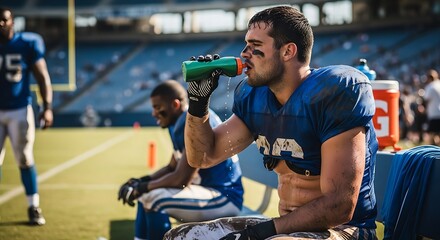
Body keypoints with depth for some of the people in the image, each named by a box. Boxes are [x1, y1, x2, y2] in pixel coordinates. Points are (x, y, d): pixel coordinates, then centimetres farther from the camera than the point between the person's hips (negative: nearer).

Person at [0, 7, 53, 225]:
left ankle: (33, 207, 12)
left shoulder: (28, 44, -5)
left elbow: (42, 78, -2)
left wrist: (47, 107, -11)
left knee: (25, 160, 2)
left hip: (19, 110, -2)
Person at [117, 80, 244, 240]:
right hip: (210, 189, 11)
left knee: (155, 199, -24)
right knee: (146, 196, 16)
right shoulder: (179, 125, 9)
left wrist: (141, 188, -12)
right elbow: (172, 168, 20)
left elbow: (181, 179, -23)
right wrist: (140, 182, 5)